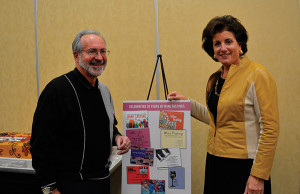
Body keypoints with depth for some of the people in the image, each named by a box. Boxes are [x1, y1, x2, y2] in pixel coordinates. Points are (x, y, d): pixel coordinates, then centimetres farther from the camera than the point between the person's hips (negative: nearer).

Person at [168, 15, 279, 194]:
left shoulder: (257, 75, -13)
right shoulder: (215, 79, 10)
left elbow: (270, 130, -16)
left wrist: (258, 176, -17)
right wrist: (187, 102, 11)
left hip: (243, 166, -7)